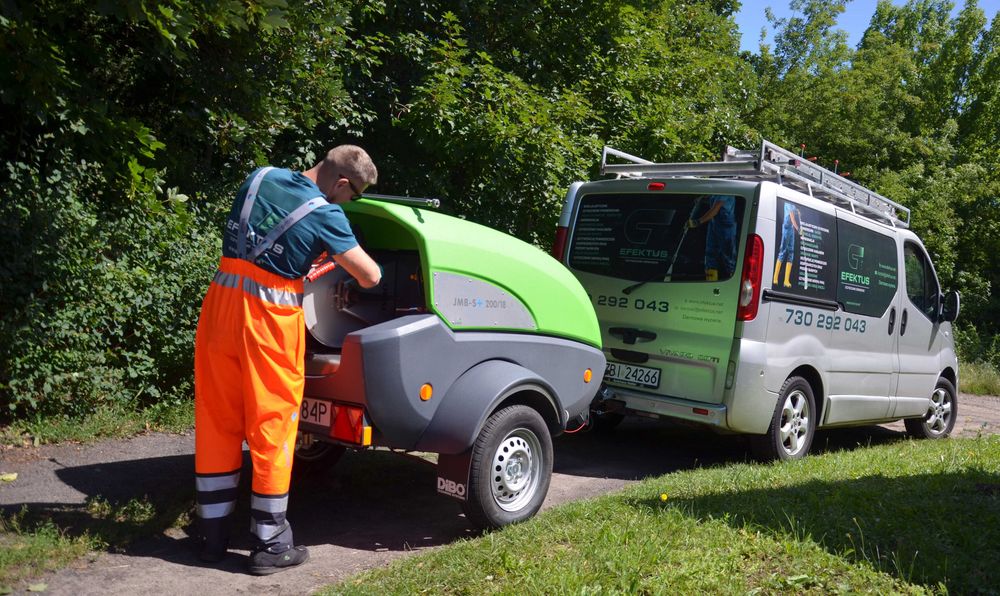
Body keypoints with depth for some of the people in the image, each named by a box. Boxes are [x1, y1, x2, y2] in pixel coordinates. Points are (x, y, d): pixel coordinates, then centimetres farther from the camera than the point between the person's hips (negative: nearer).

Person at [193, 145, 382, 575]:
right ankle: (269, 545, 15)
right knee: (272, 428, 5)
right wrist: (346, 255, 16)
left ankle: (212, 535, 24)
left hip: (221, 302, 6)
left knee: (217, 423, 14)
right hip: (269, 318, -6)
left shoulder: (260, 178, 10)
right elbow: (370, 278, -5)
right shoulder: (327, 216, -9)